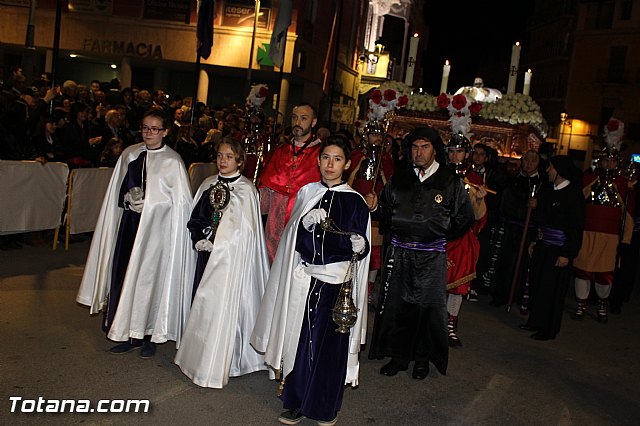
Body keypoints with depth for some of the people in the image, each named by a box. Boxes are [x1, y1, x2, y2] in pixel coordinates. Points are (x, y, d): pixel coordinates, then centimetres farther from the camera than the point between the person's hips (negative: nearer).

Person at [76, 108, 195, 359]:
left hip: (156, 226, -5)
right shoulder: (129, 154, 9)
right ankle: (128, 335, 21)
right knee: (125, 276, 7)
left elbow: (181, 202, -7)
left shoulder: (172, 161, -6)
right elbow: (117, 194, 16)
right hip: (129, 223, 5)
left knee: (150, 277, 0)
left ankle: (149, 336, 16)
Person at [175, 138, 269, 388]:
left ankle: (214, 368, 7)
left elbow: (243, 230, -11)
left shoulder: (246, 190, -8)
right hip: (208, 253, 6)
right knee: (203, 304, 11)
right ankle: (199, 355, 27)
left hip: (230, 257, -6)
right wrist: (199, 240, -3)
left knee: (222, 304, -3)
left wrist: (214, 244, -11)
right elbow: (196, 218, 13)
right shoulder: (209, 185, 10)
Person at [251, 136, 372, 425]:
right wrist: (305, 223, -11)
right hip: (302, 279, 3)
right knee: (298, 339, 7)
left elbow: (362, 249, -1)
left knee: (329, 344, 3)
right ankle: (296, 402, 25)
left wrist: (358, 246, -24)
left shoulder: (356, 202, -1)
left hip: (336, 283, -3)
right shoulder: (306, 193, 8)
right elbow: (294, 238, 10)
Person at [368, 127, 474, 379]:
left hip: (431, 256, -2)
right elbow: (383, 207, 21)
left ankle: (422, 359, 21)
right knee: (396, 304, 6)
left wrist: (442, 236, 7)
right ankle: (399, 355, 21)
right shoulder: (399, 178, 5)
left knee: (428, 306, 4)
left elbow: (465, 218, 8)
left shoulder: (450, 182, -2)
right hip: (399, 252, 3)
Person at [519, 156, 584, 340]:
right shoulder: (548, 191, 8)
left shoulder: (573, 195, -13)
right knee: (537, 284, 13)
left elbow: (576, 228, -14)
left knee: (552, 289, 0)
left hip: (558, 250, -7)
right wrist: (535, 241, 14)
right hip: (542, 246, 7)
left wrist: (567, 254, -15)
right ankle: (536, 321, 27)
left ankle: (548, 329, 13)